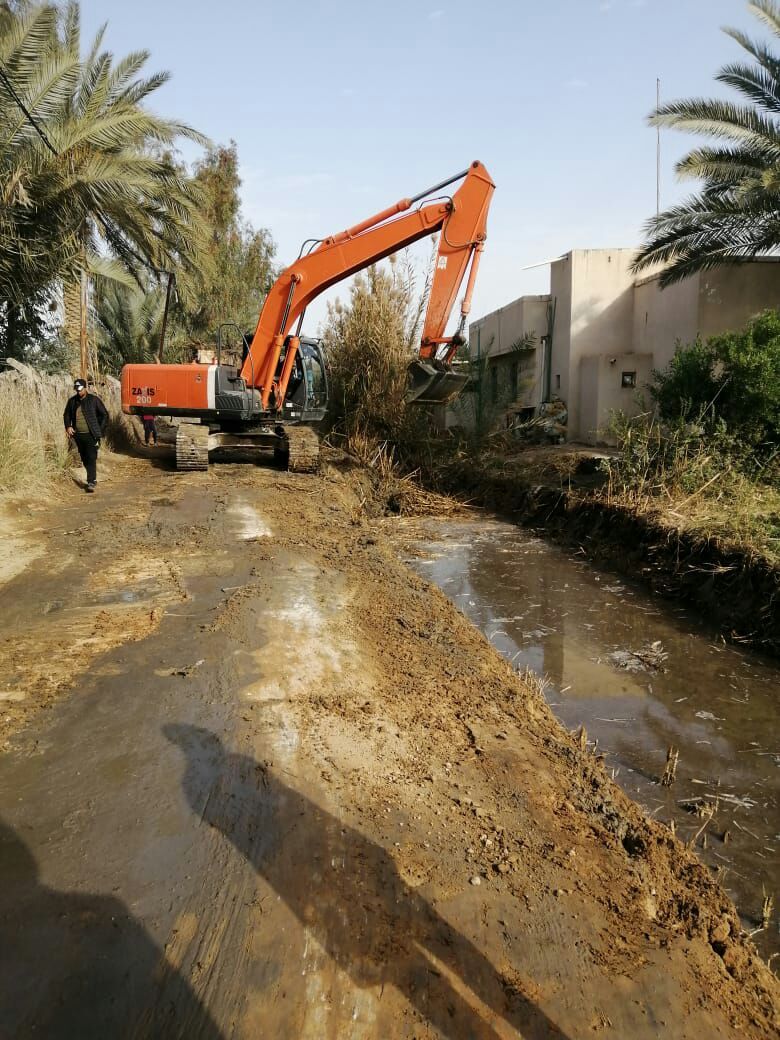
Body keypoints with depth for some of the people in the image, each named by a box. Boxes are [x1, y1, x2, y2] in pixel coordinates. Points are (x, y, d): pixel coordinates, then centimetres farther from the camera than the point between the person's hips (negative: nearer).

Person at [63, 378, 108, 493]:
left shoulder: (94, 400, -4)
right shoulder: (72, 401, 8)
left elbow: (104, 415, 1)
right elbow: (66, 415, 22)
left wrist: (99, 431, -5)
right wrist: (68, 426, 4)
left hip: (91, 435, -5)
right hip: (78, 435, 5)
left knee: (91, 458, -11)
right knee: (84, 459, 13)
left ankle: (91, 482, -11)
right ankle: (92, 478, 29)